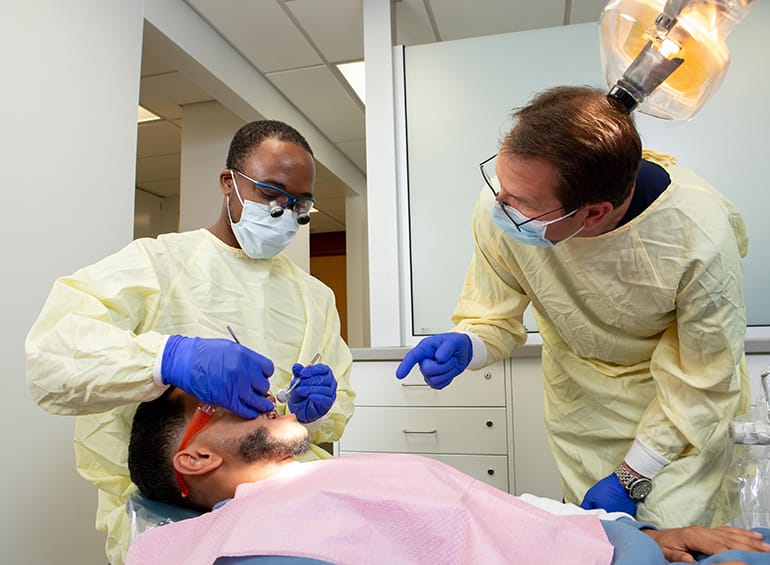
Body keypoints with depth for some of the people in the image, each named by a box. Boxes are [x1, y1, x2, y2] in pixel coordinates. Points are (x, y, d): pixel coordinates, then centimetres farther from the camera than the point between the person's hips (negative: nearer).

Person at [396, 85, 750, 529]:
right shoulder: (500, 210, -29)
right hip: (582, 396, 2)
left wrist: (631, 477, -15)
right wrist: (464, 346, -34)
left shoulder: (701, 236, -33)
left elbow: (703, 378, -18)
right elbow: (495, 317, -11)